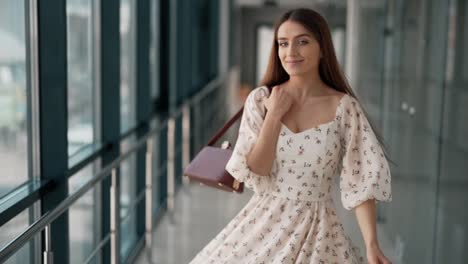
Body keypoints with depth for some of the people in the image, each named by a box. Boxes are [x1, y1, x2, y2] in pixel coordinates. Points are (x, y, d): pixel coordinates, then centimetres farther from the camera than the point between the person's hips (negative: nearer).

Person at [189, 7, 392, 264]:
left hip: (317, 228, -1)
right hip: (263, 222, 2)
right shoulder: (260, 99, -3)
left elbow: (361, 182, -9)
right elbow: (253, 172, -7)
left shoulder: (343, 107, -7)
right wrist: (274, 115, -14)